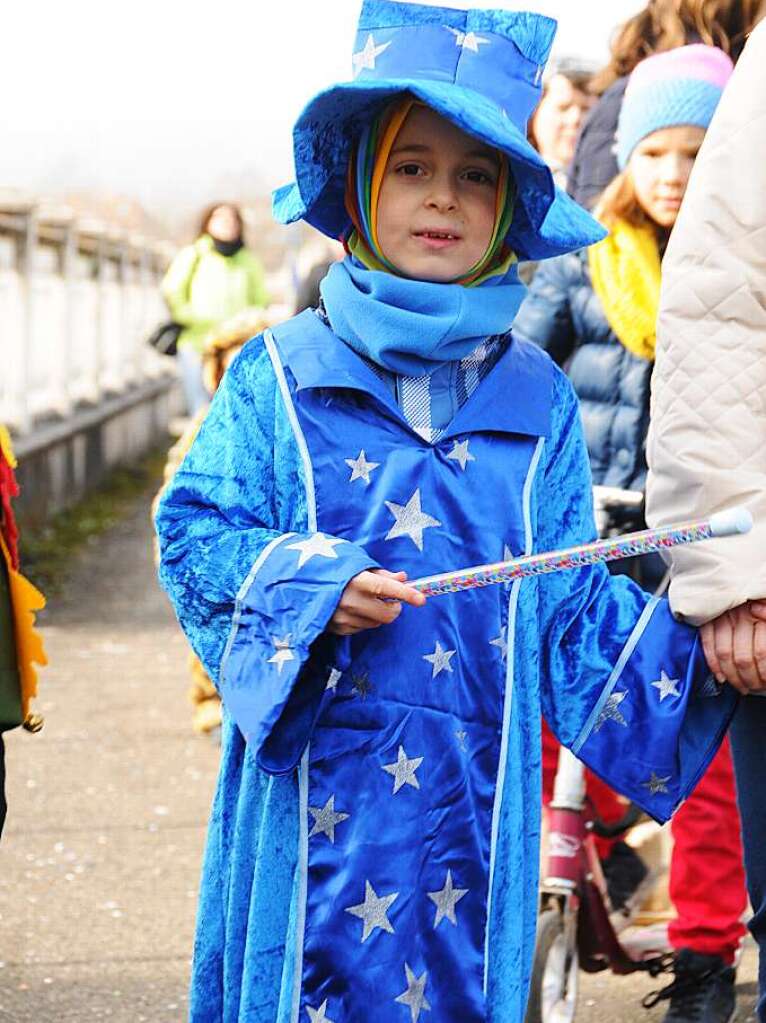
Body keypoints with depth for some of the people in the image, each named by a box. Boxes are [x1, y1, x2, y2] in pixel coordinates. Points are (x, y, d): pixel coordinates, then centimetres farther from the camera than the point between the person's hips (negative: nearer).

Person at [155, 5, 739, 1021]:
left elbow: (573, 606, 8)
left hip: (473, 798, 2)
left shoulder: (536, 399, 8)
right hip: (314, 789, -2)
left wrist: (698, 648, -5)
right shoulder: (281, 377, 2)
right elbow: (193, 530, 0)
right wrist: (309, 587, -15)